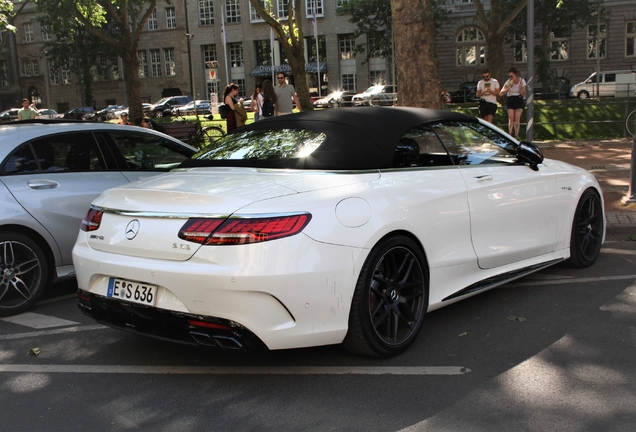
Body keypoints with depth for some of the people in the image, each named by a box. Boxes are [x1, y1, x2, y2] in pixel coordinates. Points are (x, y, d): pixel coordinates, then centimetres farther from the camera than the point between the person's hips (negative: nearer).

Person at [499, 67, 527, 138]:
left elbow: (524, 95, -3)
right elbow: (501, 93, -17)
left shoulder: (522, 81, -5)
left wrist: (520, 87, -20)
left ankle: (516, 135, -7)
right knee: (511, 119, -8)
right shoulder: (508, 82, -7)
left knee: (517, 119, -8)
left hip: (519, 101, 0)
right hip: (510, 101, 0)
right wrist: (509, 86, -24)